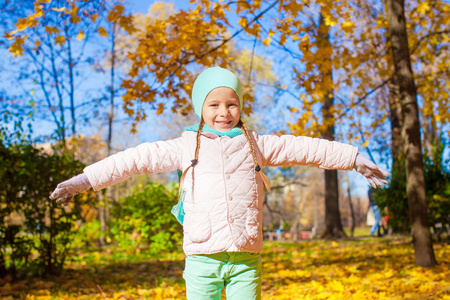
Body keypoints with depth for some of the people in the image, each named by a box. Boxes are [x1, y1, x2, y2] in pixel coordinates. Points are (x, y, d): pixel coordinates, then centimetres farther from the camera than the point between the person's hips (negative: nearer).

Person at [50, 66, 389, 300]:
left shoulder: (256, 145, 10)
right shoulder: (186, 146, 6)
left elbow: (306, 148, 14)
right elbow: (139, 158, 3)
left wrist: (355, 159, 19)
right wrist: (86, 179, 0)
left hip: (246, 259, 1)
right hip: (203, 258, -1)